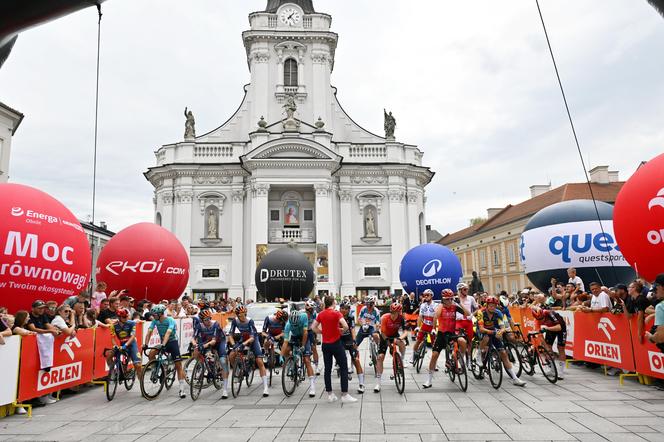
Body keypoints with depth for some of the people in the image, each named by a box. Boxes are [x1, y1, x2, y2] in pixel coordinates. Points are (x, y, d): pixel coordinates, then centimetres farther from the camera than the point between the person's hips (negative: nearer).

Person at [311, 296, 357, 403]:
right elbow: (346, 326, -22)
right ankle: (344, 395, 2)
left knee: (328, 369, 12)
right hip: (336, 343, -5)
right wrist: (341, 330, -3)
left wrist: (322, 332, 10)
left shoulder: (321, 314, 3)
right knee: (343, 368, 3)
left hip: (325, 345, 5)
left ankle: (330, 394, 16)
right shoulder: (336, 313, -12)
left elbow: (313, 327, 5)